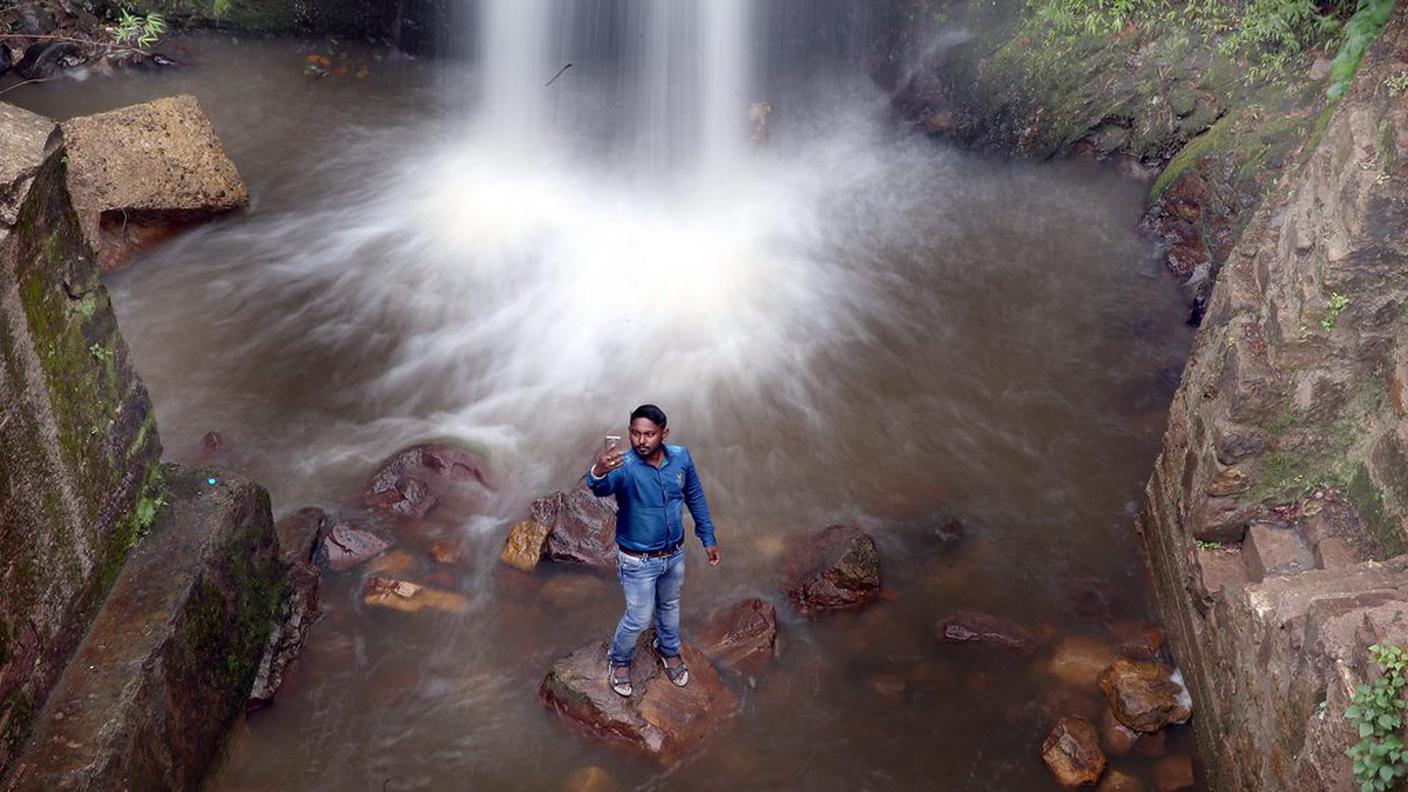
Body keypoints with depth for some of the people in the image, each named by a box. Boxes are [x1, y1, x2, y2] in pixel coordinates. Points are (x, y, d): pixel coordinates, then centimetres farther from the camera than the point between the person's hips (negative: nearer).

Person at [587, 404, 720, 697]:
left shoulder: (681, 457, -15)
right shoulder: (624, 466, -30)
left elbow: (695, 497, 2)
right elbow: (601, 488, -53)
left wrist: (708, 538, 7)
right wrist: (598, 472, -77)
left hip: (675, 554, 4)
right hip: (639, 561, -4)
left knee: (670, 606, 27)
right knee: (638, 618, 11)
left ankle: (668, 650, 56)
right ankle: (619, 661, 42)